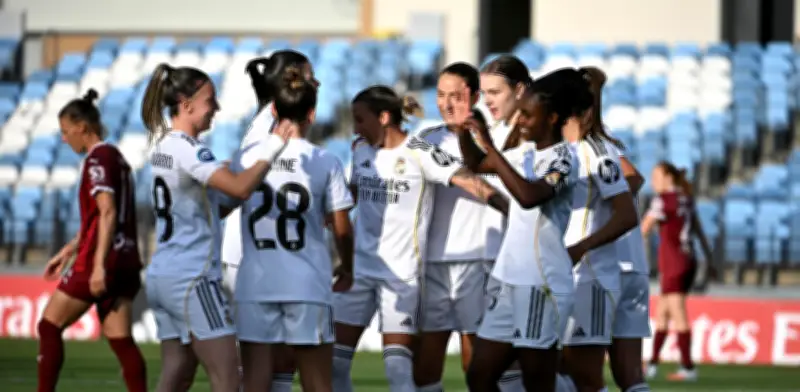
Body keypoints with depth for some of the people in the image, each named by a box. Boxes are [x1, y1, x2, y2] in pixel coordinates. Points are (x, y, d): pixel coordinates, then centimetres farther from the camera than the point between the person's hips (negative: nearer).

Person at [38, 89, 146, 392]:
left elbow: (108, 213, -20)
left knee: (49, 327, 3)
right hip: (126, 261, 9)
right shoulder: (116, 158, 18)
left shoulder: (98, 159, -10)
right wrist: (68, 251, 30)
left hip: (103, 262, -9)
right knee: (120, 340, 5)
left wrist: (99, 265, -25)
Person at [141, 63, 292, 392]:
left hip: (163, 275, 9)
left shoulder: (163, 145, 13)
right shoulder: (187, 150, -15)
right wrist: (269, 151, -15)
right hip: (193, 278, -9)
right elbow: (241, 188, -28)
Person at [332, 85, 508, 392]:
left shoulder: (419, 153, -12)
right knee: (335, 361, 4)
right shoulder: (362, 151, 7)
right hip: (359, 267, 6)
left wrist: (513, 210, -31)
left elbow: (467, 181, -21)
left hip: (401, 273, -6)